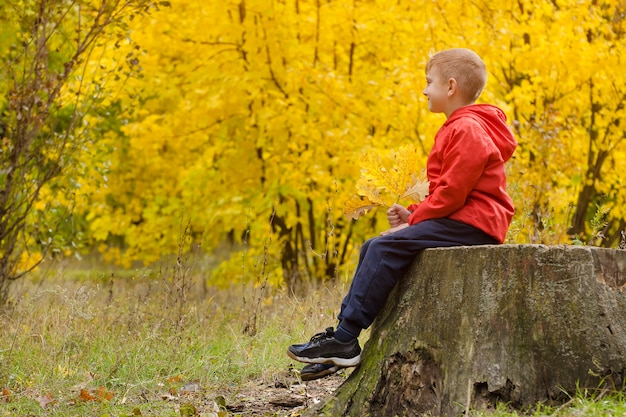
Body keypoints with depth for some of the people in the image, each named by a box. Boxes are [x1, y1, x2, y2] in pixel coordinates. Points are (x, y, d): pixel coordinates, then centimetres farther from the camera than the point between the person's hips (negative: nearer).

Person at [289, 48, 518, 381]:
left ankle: (345, 340, -19)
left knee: (386, 249, -21)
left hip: (469, 225, -11)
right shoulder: (456, 128, 21)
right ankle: (342, 334, -1)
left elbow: (452, 191, -20)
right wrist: (413, 213, 6)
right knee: (372, 248, 2)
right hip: (456, 220, 11)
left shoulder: (468, 130, -13)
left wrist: (413, 222, -14)